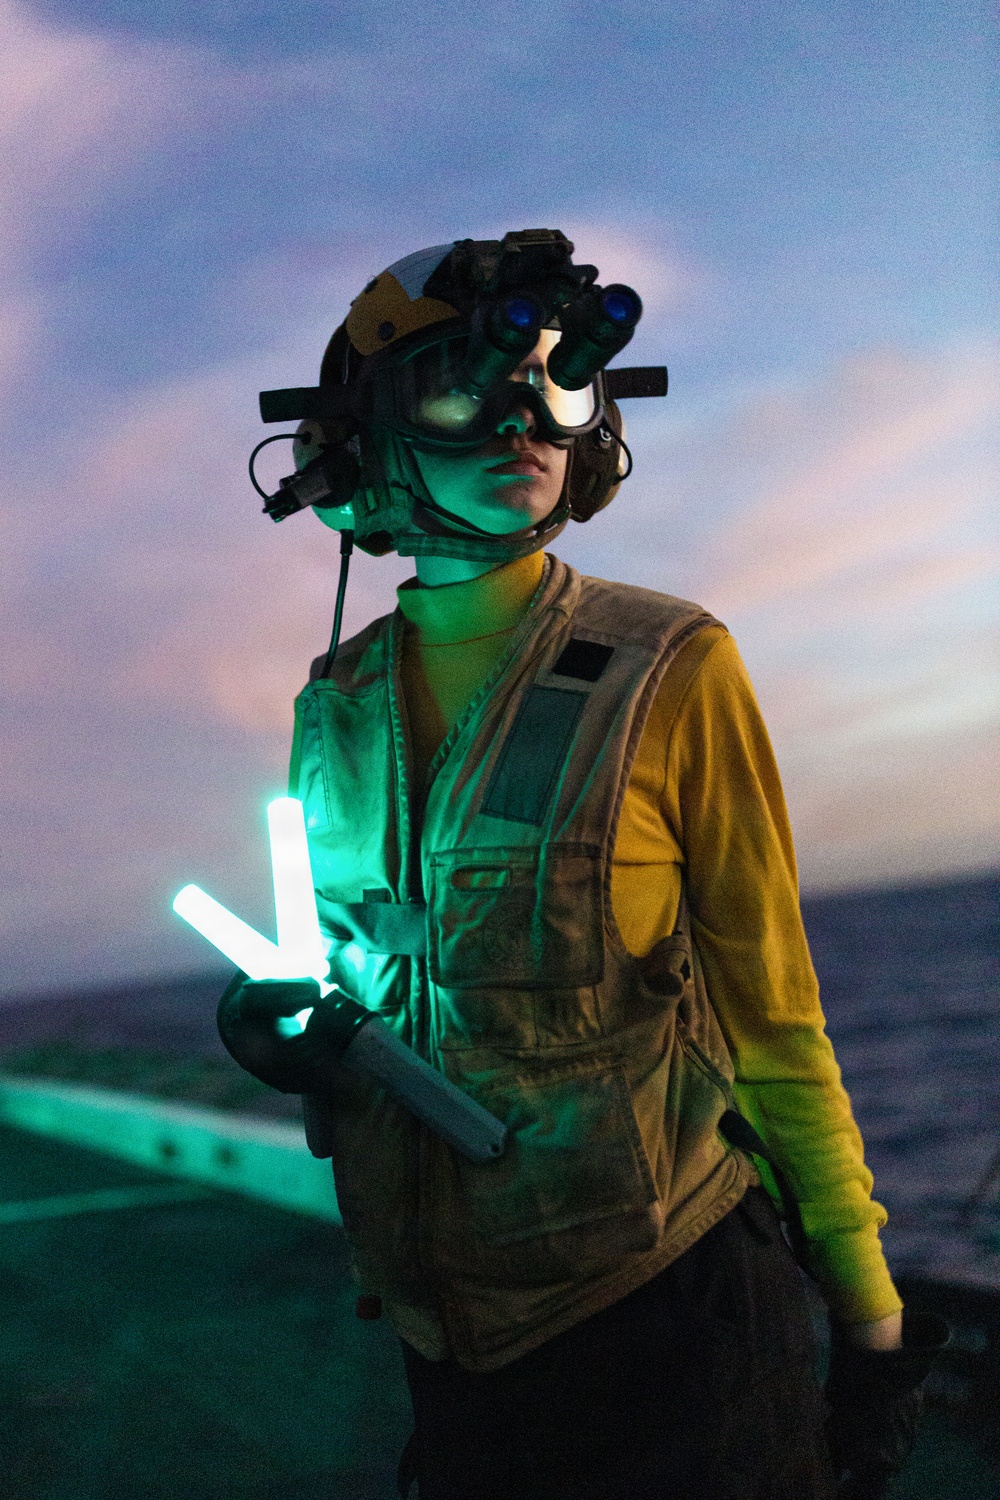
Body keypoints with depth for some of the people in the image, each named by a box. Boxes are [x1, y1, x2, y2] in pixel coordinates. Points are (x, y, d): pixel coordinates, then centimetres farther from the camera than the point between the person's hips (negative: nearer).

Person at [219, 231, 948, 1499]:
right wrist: (283, 1024, -6)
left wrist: (871, 1320, -4)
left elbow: (771, 1018, -6)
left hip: (664, 1318, -4)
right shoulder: (339, 712, 2)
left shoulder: (668, 673, -11)